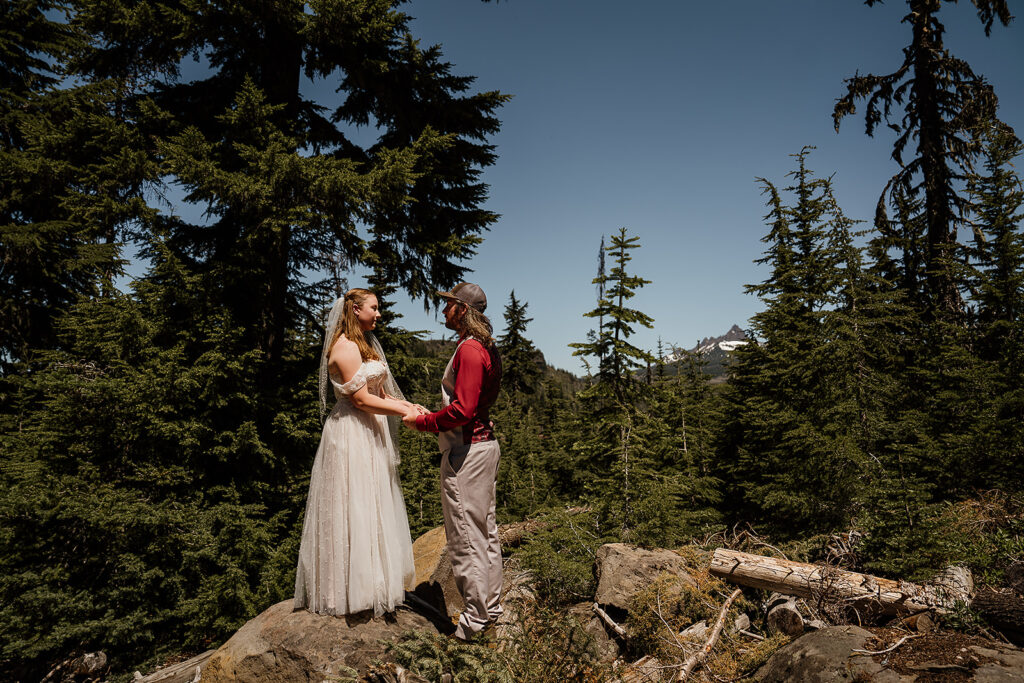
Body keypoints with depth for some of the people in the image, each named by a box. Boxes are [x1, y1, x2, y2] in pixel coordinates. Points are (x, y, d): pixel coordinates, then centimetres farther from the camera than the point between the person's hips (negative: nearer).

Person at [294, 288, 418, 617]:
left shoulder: (364, 344, 16)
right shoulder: (346, 347, -15)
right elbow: (361, 399, -19)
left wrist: (407, 405, -1)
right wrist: (403, 410, -15)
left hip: (368, 435, 10)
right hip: (351, 436, -10)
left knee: (371, 508, 14)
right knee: (355, 510, -1)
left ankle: (371, 581, 24)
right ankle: (354, 588, 10)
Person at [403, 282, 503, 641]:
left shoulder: (469, 349, -18)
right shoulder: (484, 347, 14)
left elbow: (462, 410, -25)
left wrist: (421, 422, -14)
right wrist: (430, 414, 14)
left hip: (466, 450, -11)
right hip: (483, 442, 11)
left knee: (465, 537, -1)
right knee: (485, 531, 17)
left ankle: (475, 618, 10)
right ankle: (490, 606, 29)